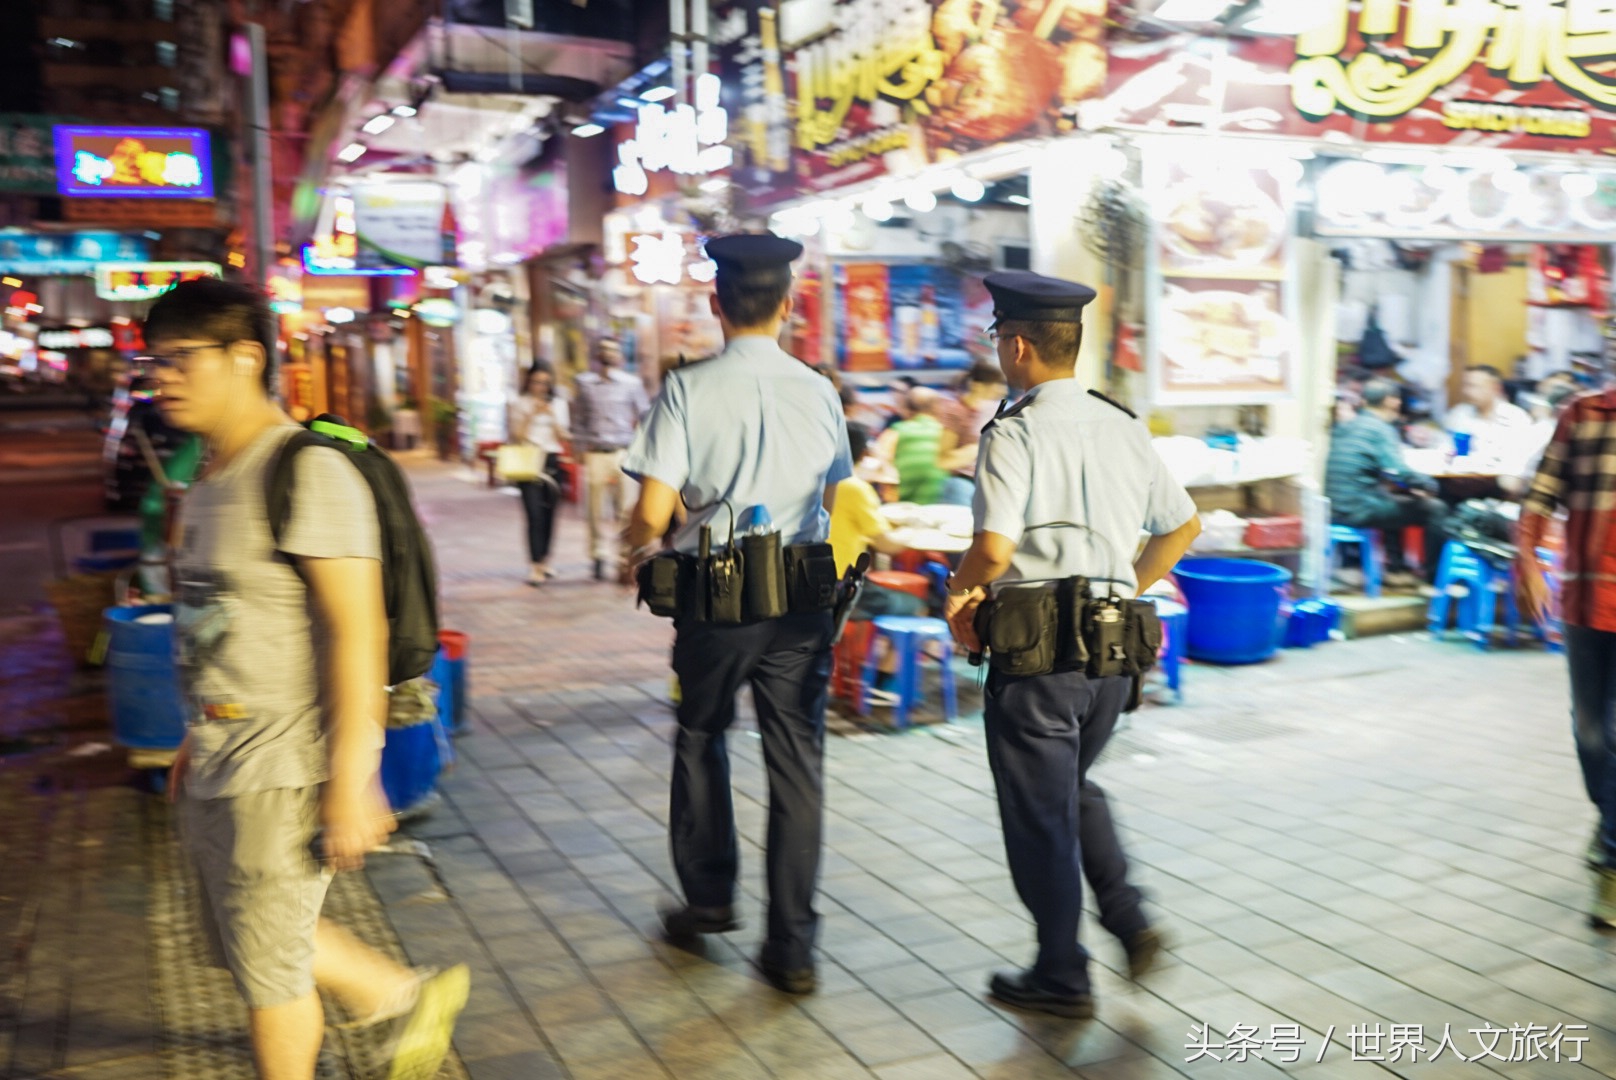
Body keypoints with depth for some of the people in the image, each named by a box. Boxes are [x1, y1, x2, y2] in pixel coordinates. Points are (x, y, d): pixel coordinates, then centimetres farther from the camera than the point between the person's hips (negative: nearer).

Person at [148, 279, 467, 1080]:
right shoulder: (210, 481, 10)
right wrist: (195, 741, 19)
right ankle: (410, 998, 38)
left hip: (282, 769, -9)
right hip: (217, 765, 9)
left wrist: (350, 782, -23)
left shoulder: (308, 474, -18)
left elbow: (356, 632, -22)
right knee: (238, 944, 21)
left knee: (266, 964, 7)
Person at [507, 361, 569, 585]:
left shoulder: (558, 403, 12)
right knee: (535, 514, -13)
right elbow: (516, 436, -1)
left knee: (549, 514, 6)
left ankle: (545, 561, 21)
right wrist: (531, 414, -10)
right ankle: (536, 567, -15)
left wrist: (552, 415, -7)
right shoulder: (520, 403, 5)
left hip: (553, 461, 3)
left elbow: (564, 437, 6)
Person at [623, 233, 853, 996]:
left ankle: (708, 896, 33)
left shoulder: (689, 390, -10)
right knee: (797, 763, 7)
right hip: (802, 604, 2)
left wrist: (636, 547, 7)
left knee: (700, 738, 21)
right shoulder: (819, 392, 0)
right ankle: (792, 948, 11)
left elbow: (653, 512, -15)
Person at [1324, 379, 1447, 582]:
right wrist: (1429, 484, -3)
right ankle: (1436, 576, 15)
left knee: (1397, 501, 35)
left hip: (1336, 510, 9)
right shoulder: (1381, 429, -12)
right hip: (1362, 510, -8)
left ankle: (1396, 567, 36)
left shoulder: (1346, 426, 12)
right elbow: (1400, 472, -21)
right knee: (1435, 509, 5)